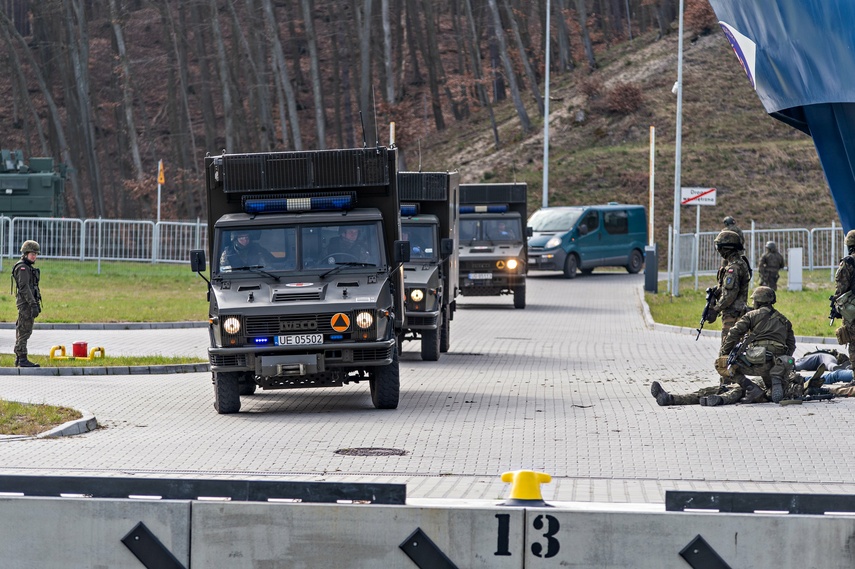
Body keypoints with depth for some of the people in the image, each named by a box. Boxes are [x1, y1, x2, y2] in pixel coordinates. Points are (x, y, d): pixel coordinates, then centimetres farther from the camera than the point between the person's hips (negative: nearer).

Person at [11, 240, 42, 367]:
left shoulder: (28, 268, 20)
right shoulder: (22, 268, -12)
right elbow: (24, 287, -20)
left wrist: (37, 304, 23)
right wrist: (33, 304, -25)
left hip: (28, 303, 10)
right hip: (26, 303, -10)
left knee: (22, 331, 10)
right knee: (24, 331, -11)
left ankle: (19, 359, 13)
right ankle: (22, 359, -13)